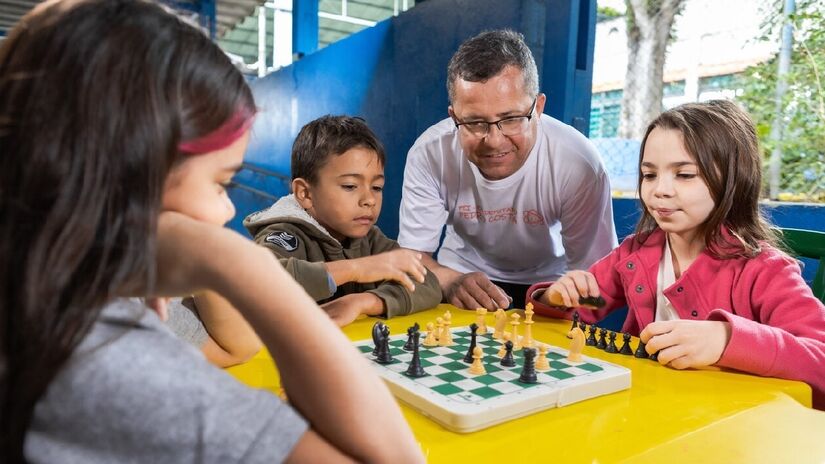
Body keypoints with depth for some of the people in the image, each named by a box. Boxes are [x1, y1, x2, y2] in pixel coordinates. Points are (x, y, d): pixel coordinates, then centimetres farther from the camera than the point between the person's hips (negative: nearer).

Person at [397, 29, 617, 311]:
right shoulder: (429, 154, -23)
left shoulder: (579, 164, -26)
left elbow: (592, 272, -17)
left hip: (545, 282, 0)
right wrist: (449, 282, -36)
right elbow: (412, 253, -15)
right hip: (462, 273, 1)